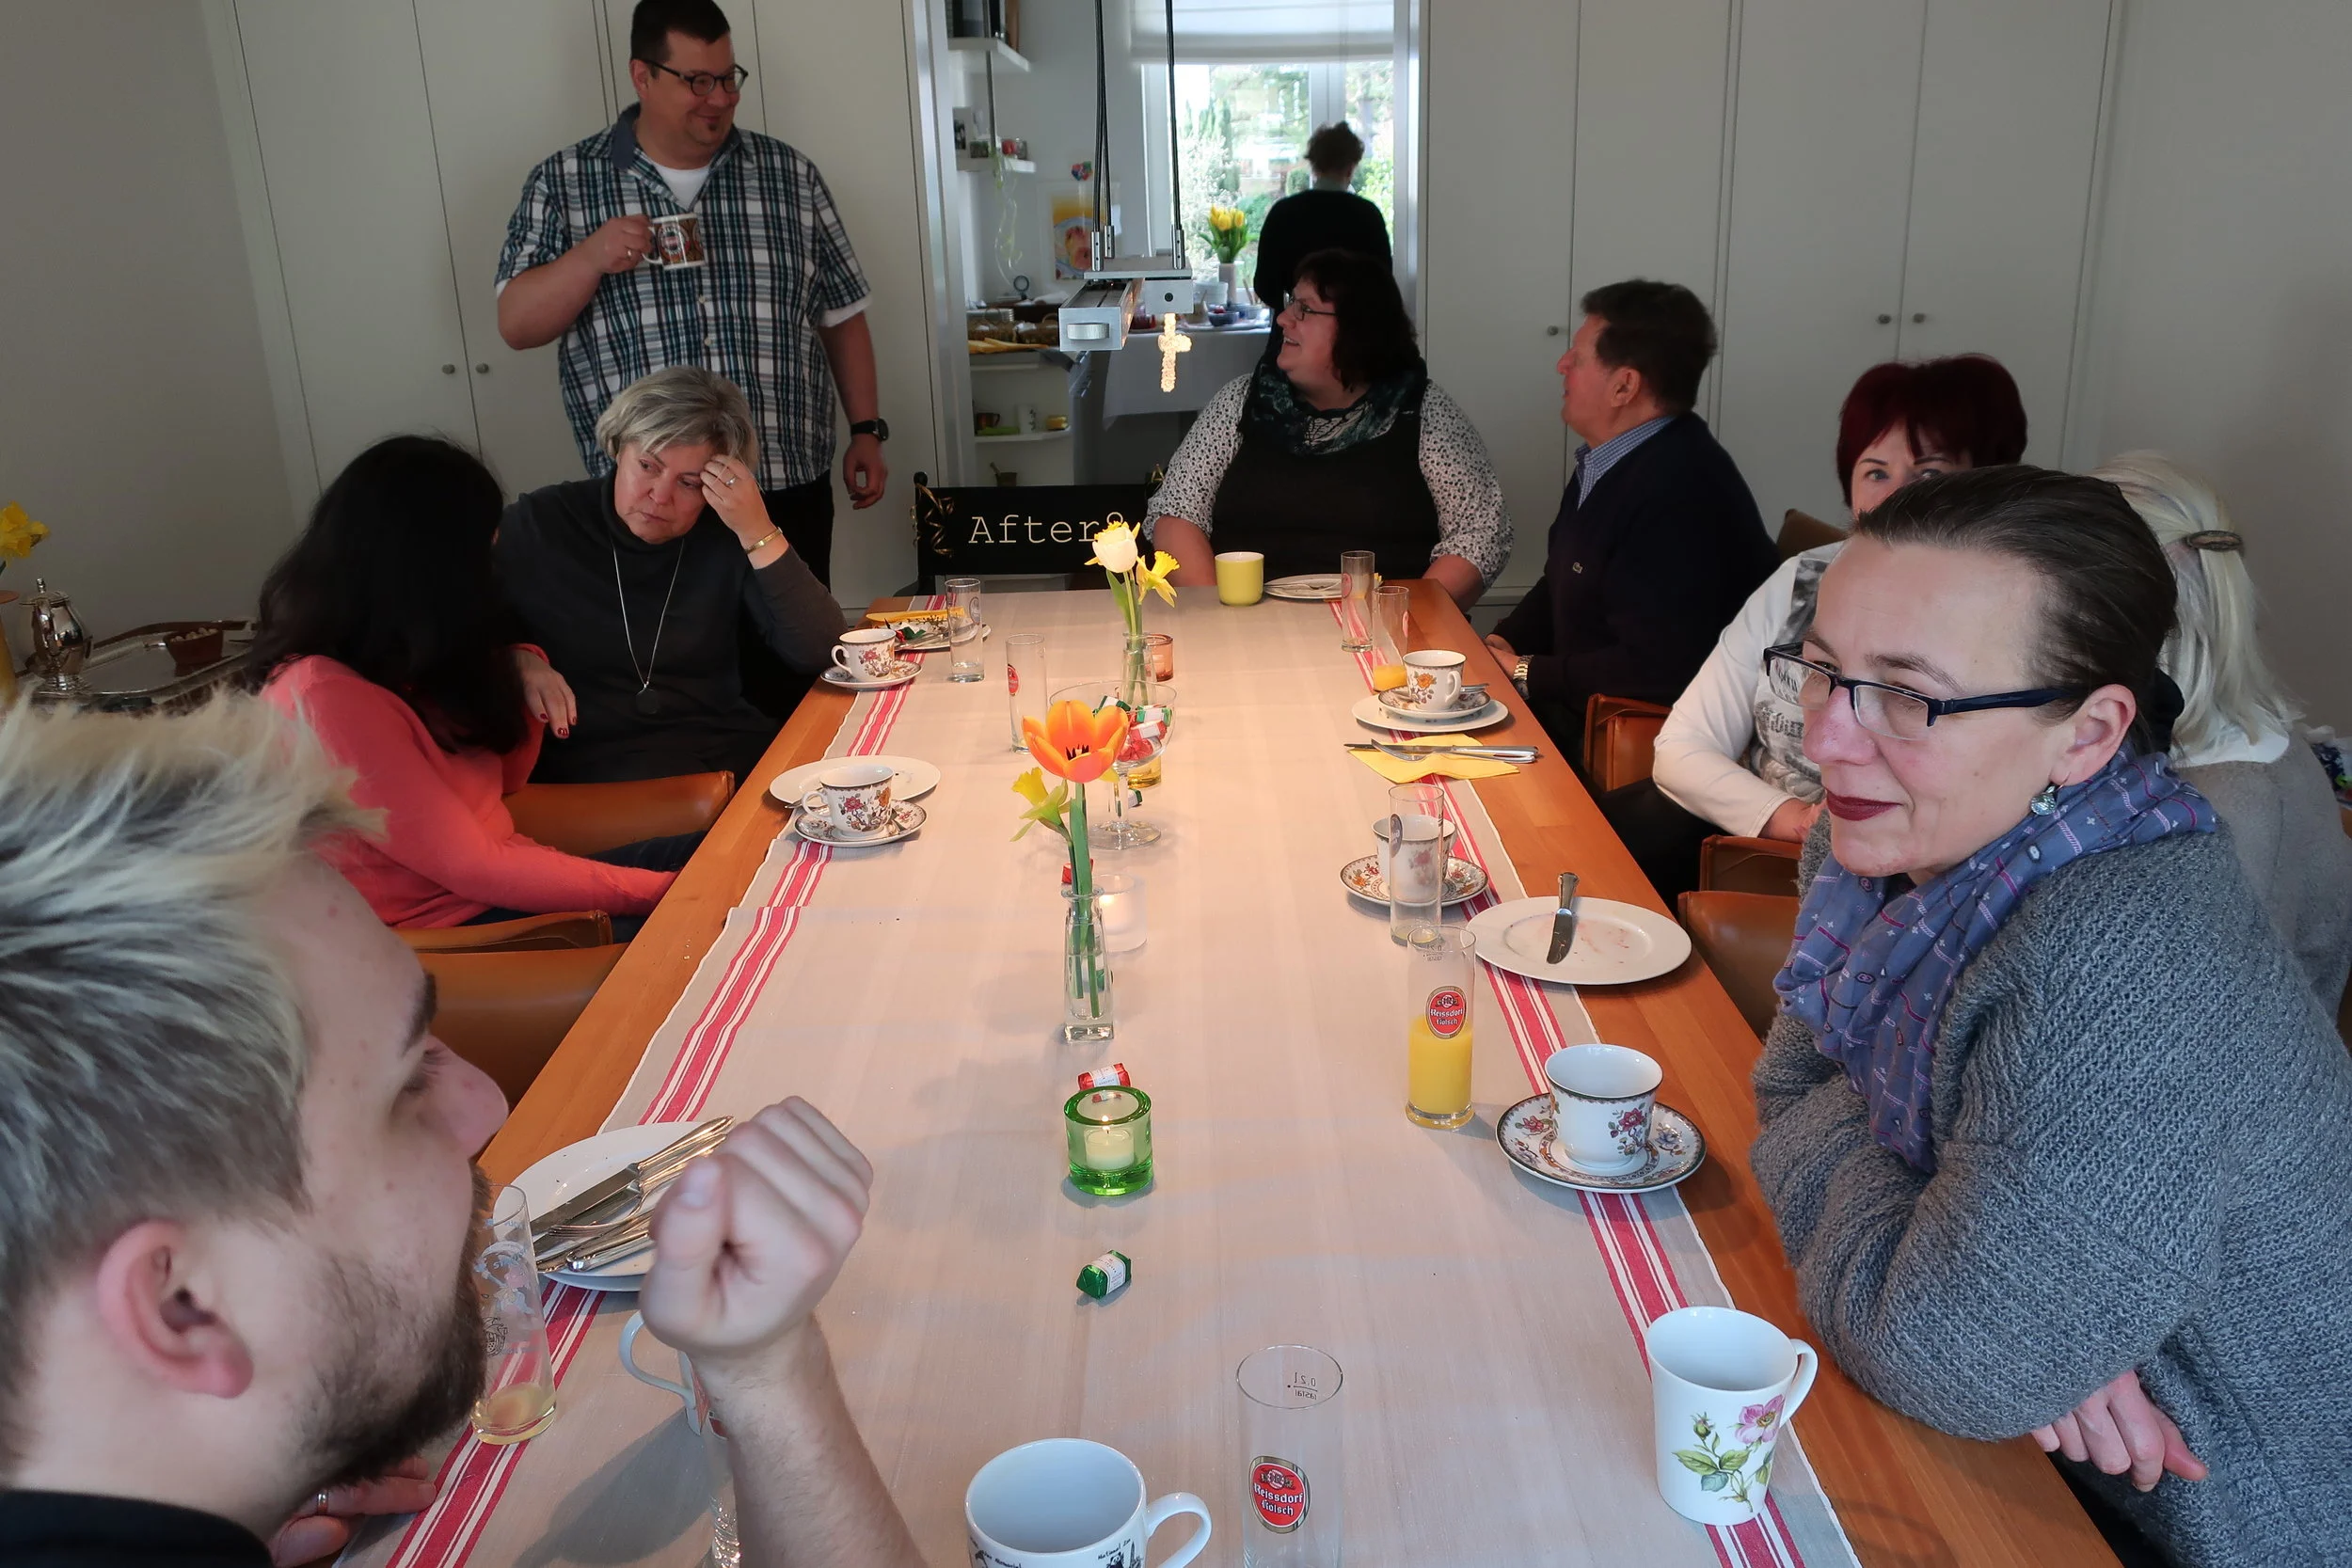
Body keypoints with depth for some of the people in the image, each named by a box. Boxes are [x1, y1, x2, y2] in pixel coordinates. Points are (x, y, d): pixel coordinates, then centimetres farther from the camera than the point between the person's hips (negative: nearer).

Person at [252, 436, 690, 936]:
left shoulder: (400, 653, 6)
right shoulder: (327, 697, -22)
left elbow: (503, 777, 18)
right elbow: (474, 868, -22)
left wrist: (521, 669, -2)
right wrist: (657, 890, -20)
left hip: (497, 886, 8)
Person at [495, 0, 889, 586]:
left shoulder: (791, 176, 7)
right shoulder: (562, 182, 3)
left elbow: (842, 316, 11)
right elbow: (515, 327, 0)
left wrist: (867, 430, 4)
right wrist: (589, 258, -16)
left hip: (788, 491, 1)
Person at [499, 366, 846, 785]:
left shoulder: (726, 537, 1)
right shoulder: (537, 526, -1)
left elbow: (818, 652, -8)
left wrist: (759, 533, -15)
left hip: (731, 750, 3)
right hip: (593, 763, -3)